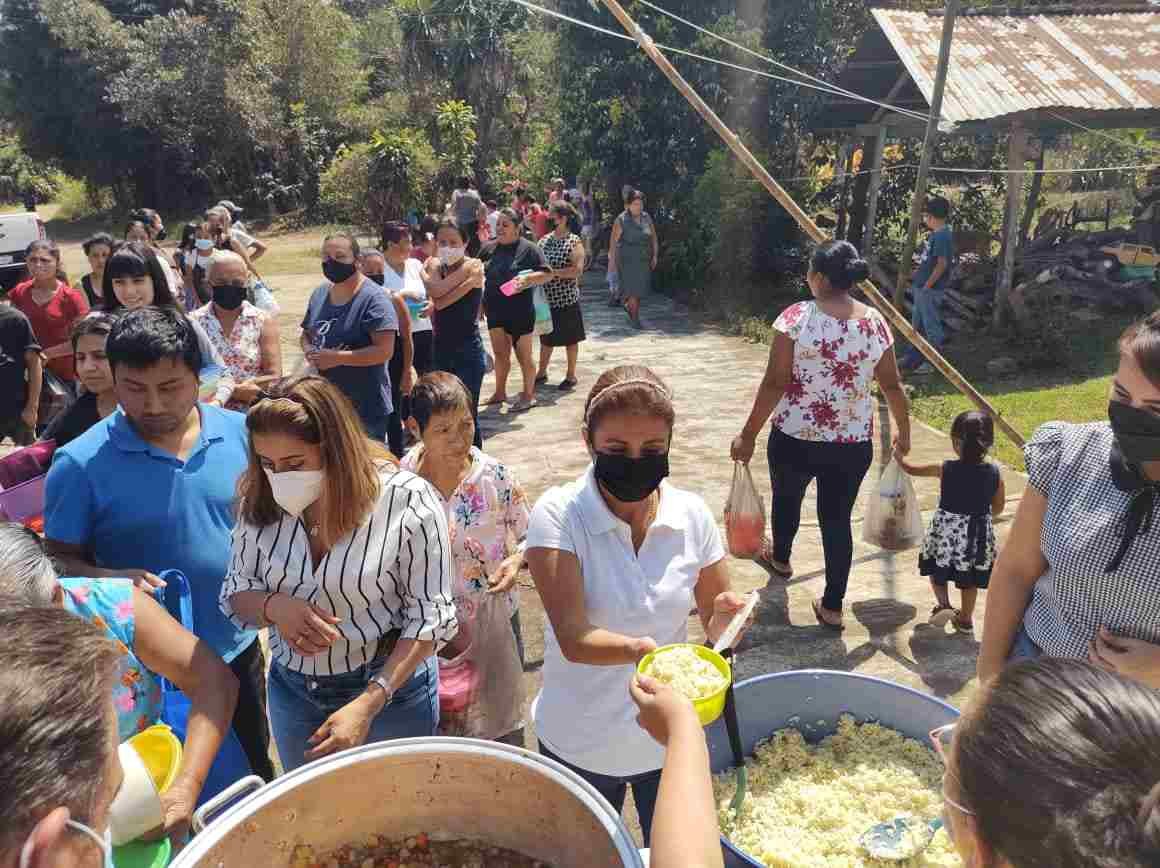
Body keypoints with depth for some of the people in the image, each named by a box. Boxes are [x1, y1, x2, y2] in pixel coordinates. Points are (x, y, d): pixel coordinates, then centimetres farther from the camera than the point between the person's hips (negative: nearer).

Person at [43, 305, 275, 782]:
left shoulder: (241, 432, -9)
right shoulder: (80, 463, -17)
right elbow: (58, 562, -8)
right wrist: (112, 579, -28)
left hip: (236, 647, 3)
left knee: (253, 774, 26)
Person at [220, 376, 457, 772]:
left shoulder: (407, 501, -23)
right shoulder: (262, 501, -9)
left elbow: (429, 617, -18)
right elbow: (235, 595, 1)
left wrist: (367, 704, -25)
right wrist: (273, 606, -22)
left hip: (391, 686, -4)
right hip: (292, 690, 4)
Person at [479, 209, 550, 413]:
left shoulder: (528, 248, -7)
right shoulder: (489, 248, 7)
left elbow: (547, 274, -10)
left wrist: (527, 278, -27)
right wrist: (481, 303, 13)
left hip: (520, 311, -5)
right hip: (495, 310, 5)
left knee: (523, 354, 5)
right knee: (500, 353, 11)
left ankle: (528, 395, 18)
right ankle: (499, 393, 24)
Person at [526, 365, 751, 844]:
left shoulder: (692, 515, -10)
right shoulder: (558, 515, -19)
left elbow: (716, 619, -1)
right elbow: (573, 638, -25)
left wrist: (726, 614, -23)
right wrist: (641, 649, -43)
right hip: (580, 745, -2)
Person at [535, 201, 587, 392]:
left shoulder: (574, 242, -9)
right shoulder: (544, 240, 8)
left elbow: (577, 270, -19)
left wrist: (552, 272, -21)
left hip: (566, 299, -5)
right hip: (546, 298, 6)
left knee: (570, 339, 6)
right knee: (546, 338, 16)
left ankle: (571, 376, 18)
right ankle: (542, 373, 28)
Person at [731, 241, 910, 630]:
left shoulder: (796, 317, -15)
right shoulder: (875, 322, -3)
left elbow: (774, 384, -16)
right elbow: (892, 386, 4)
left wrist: (748, 434, -8)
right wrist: (903, 431, 20)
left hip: (795, 438, -2)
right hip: (853, 444, 2)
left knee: (787, 497, 25)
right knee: (837, 518, 13)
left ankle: (780, 557, 53)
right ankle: (832, 606, 19)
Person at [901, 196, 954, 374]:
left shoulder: (942, 235, -18)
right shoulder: (937, 234, 11)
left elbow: (942, 264, -23)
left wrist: (927, 284, -19)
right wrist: (918, 273, 17)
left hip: (930, 290, -10)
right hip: (922, 288, 10)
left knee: (931, 326, 0)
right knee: (917, 325, 17)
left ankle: (933, 363, 10)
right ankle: (913, 360, 26)